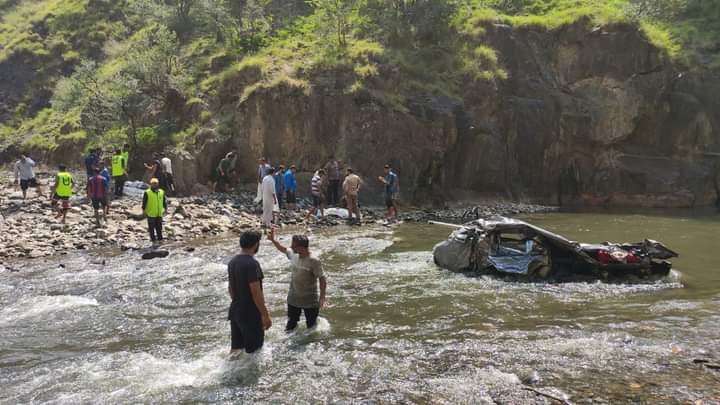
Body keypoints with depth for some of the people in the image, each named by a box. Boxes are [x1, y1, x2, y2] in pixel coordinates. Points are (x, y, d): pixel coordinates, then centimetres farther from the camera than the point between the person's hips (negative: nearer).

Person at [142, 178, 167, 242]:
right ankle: (153, 238, 10)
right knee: (151, 227, 2)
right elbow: (144, 202, -3)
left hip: (159, 214, 4)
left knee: (159, 227, 10)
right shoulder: (147, 193, -6)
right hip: (151, 214, -3)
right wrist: (144, 210, -5)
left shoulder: (162, 192, 6)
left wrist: (165, 209, 8)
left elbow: (164, 201, 13)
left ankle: (160, 238, 19)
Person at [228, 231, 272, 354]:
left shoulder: (232, 262, 4)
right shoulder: (252, 264, -22)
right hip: (250, 313, -8)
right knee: (253, 349, 4)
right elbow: (256, 293, -23)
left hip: (235, 310, 8)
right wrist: (265, 315, -17)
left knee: (236, 347, 18)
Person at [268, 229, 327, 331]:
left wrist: (322, 297, -26)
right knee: (290, 326, 18)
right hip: (293, 299, 6)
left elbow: (322, 279, -22)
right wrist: (273, 240, 11)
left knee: (312, 327, 12)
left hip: (310, 301, -6)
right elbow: (283, 249, 18)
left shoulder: (314, 261, -23)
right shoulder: (293, 255, -3)